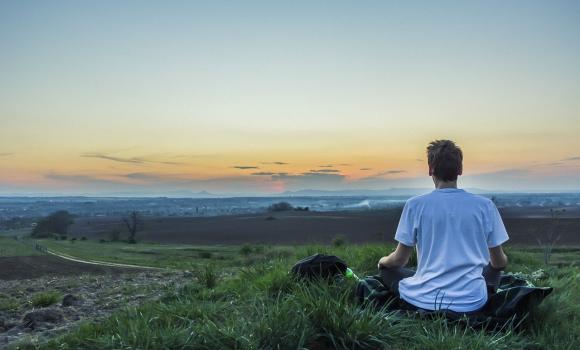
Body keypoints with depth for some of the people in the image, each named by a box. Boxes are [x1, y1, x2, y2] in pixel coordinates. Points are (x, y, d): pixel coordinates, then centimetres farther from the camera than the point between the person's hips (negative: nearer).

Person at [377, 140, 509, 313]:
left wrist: (383, 261, 23)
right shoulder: (485, 205, -4)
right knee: (493, 269, 33)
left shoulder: (415, 205, -8)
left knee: (386, 268, 25)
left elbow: (399, 260, 0)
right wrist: (501, 261, 31)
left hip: (424, 301, -2)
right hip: (471, 303, 3)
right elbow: (499, 262, 6)